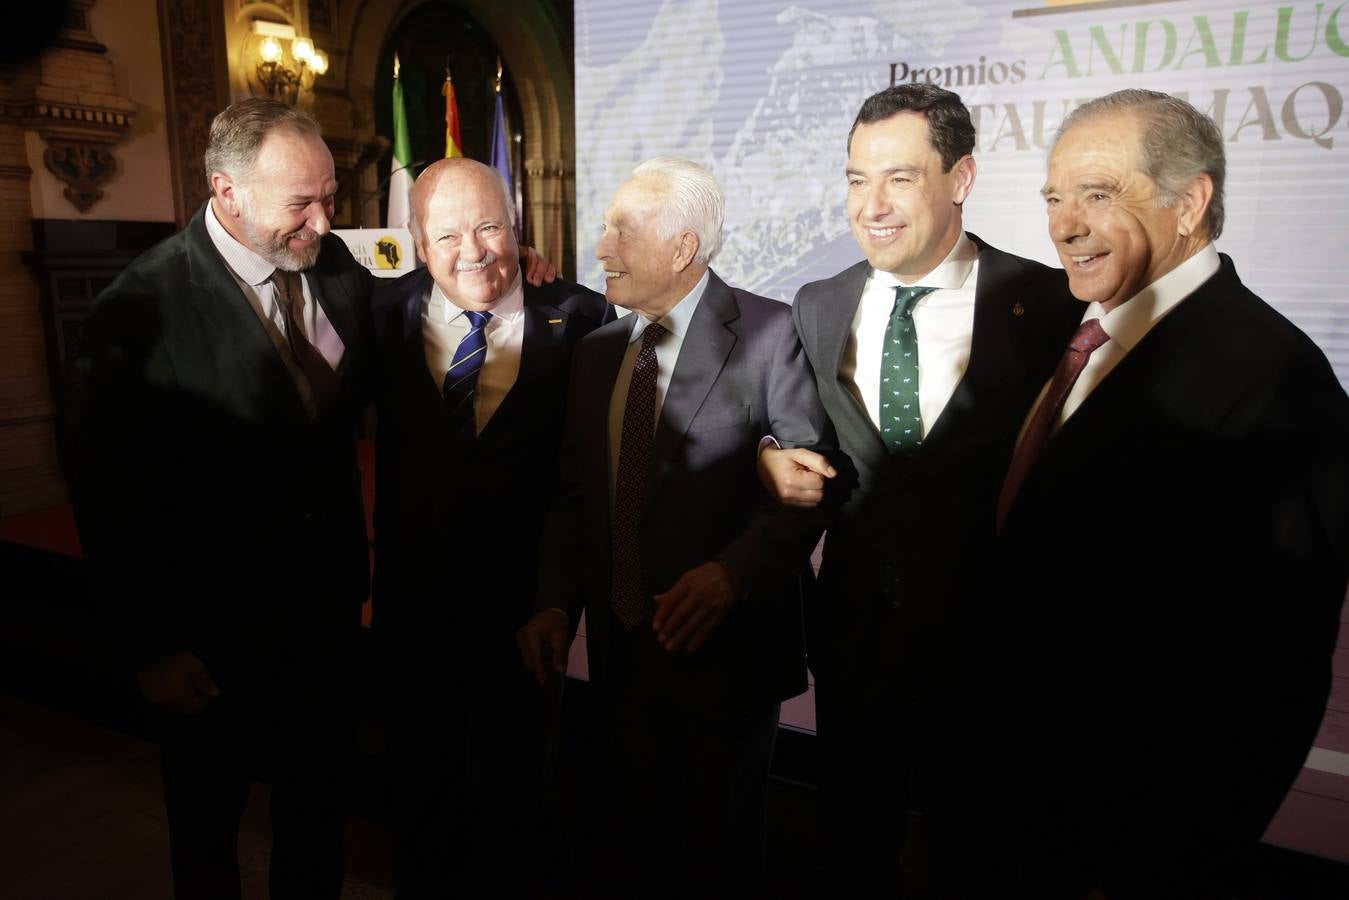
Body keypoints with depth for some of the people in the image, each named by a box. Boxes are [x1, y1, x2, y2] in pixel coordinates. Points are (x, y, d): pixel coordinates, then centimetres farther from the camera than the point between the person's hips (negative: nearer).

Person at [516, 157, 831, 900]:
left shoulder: (767, 334, -11)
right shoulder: (596, 351, 8)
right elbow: (575, 495, 9)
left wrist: (733, 571, -25)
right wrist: (558, 605, 1)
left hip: (725, 648, -5)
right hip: (623, 649, 5)